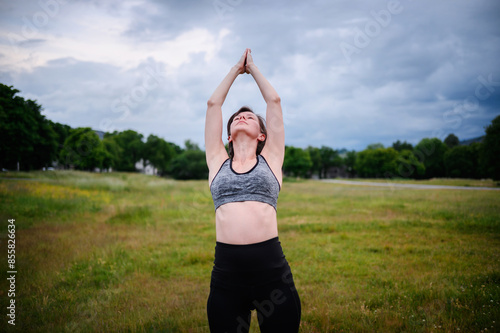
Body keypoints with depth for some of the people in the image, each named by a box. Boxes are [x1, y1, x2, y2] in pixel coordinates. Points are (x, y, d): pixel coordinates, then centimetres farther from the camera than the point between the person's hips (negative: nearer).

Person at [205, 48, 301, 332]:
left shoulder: (271, 159, 11)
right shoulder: (218, 161, 13)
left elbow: (274, 100, 14)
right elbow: (213, 103, 17)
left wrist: (253, 67, 27)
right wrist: (237, 68, 28)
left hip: (272, 269, -1)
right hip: (226, 271, 1)